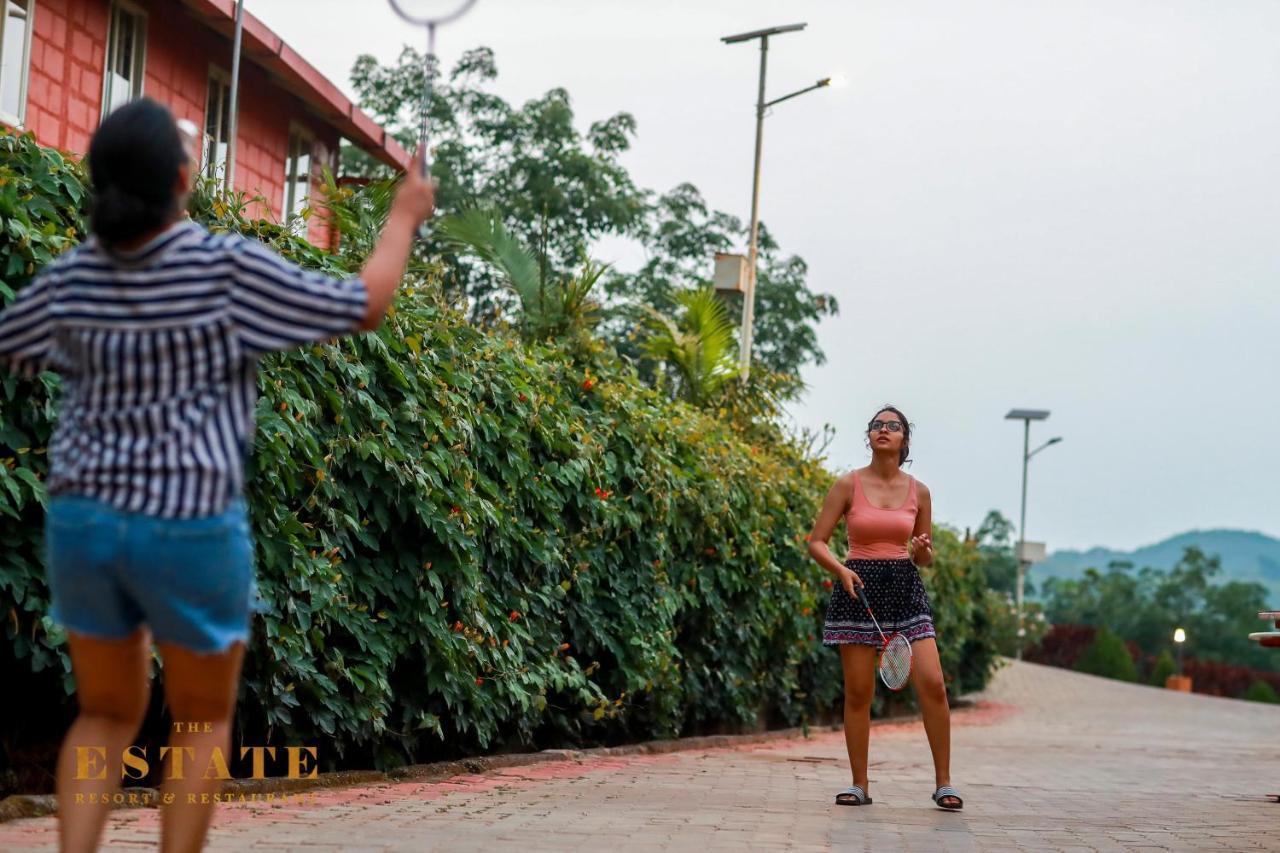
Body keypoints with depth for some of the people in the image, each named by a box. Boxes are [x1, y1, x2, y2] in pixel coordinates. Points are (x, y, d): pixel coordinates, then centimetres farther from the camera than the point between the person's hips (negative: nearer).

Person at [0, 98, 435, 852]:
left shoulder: (73, 277, 0)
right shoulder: (229, 267, -13)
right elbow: (364, 307, -4)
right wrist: (405, 217, 10)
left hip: (82, 517, 4)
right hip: (192, 527, -4)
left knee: (107, 714, 18)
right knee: (203, 722, 14)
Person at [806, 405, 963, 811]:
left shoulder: (918, 492, 7)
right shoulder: (849, 485, 0)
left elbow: (925, 558, 15)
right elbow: (816, 541, 0)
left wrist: (923, 550, -8)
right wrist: (841, 570, -17)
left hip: (905, 588, 1)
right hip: (858, 587, -1)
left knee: (932, 685, -10)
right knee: (858, 693, 0)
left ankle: (943, 782, 1)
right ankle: (860, 785, 11)